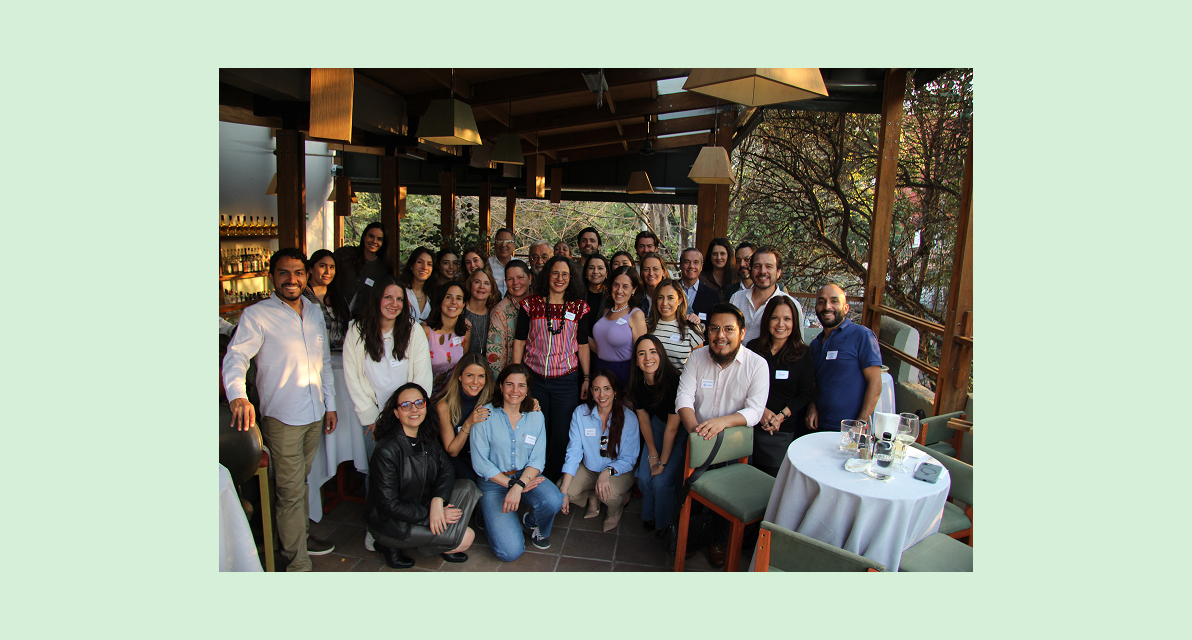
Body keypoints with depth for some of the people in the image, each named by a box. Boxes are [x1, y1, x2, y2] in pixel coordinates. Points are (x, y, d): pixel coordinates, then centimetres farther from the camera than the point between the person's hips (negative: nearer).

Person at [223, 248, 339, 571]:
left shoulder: (315, 312, 10)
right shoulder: (256, 315, -9)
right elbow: (235, 357, -20)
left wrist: (330, 404, 16)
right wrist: (237, 396, -39)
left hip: (315, 415, 6)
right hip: (282, 418, -5)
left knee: (300, 481, 21)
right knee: (291, 490, 1)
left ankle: (300, 536, 38)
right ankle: (297, 562, 13)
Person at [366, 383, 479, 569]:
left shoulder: (427, 437, -1)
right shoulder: (386, 451, -24)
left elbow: (446, 469, -3)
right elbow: (389, 505, -22)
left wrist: (437, 501, -22)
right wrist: (431, 515, -22)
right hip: (391, 523, -7)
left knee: (467, 487, -11)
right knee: (466, 538, -14)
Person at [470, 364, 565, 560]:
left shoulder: (535, 416, 2)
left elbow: (537, 459, -3)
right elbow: (479, 462, -9)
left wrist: (519, 485, -20)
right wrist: (511, 484, -16)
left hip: (527, 477, 3)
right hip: (494, 482, -3)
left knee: (553, 500, -31)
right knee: (510, 552, -17)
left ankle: (532, 523, 5)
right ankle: (491, 515, 16)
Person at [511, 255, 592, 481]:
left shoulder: (578, 307, 5)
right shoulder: (531, 304, 3)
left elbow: (582, 345, 8)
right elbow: (519, 341, 5)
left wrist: (586, 378, 4)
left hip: (566, 380, 0)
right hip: (534, 378, 0)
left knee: (561, 436, 4)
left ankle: (554, 484, 22)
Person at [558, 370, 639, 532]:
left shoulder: (629, 418, -15)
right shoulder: (580, 413, -9)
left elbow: (629, 459, -8)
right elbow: (573, 452, -9)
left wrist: (608, 472, -30)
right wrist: (563, 491, -18)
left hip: (618, 471, -3)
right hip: (588, 469, 3)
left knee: (608, 494, -34)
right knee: (560, 490, -21)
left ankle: (616, 511, 6)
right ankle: (592, 499, 13)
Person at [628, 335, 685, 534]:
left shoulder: (674, 382, -31)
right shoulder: (637, 383, -13)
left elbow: (672, 428, -24)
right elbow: (644, 419, 0)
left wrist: (663, 462, -16)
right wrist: (653, 454, -2)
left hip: (681, 433, -5)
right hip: (658, 426, 5)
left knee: (662, 481, -14)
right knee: (644, 477, -3)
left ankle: (665, 524, 13)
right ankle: (648, 516, 26)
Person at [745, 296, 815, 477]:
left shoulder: (803, 354, 1)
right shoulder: (753, 347, 4)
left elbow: (805, 394, 1)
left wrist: (781, 416, -12)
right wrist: (761, 410, -11)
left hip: (782, 430, -1)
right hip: (751, 424, 1)